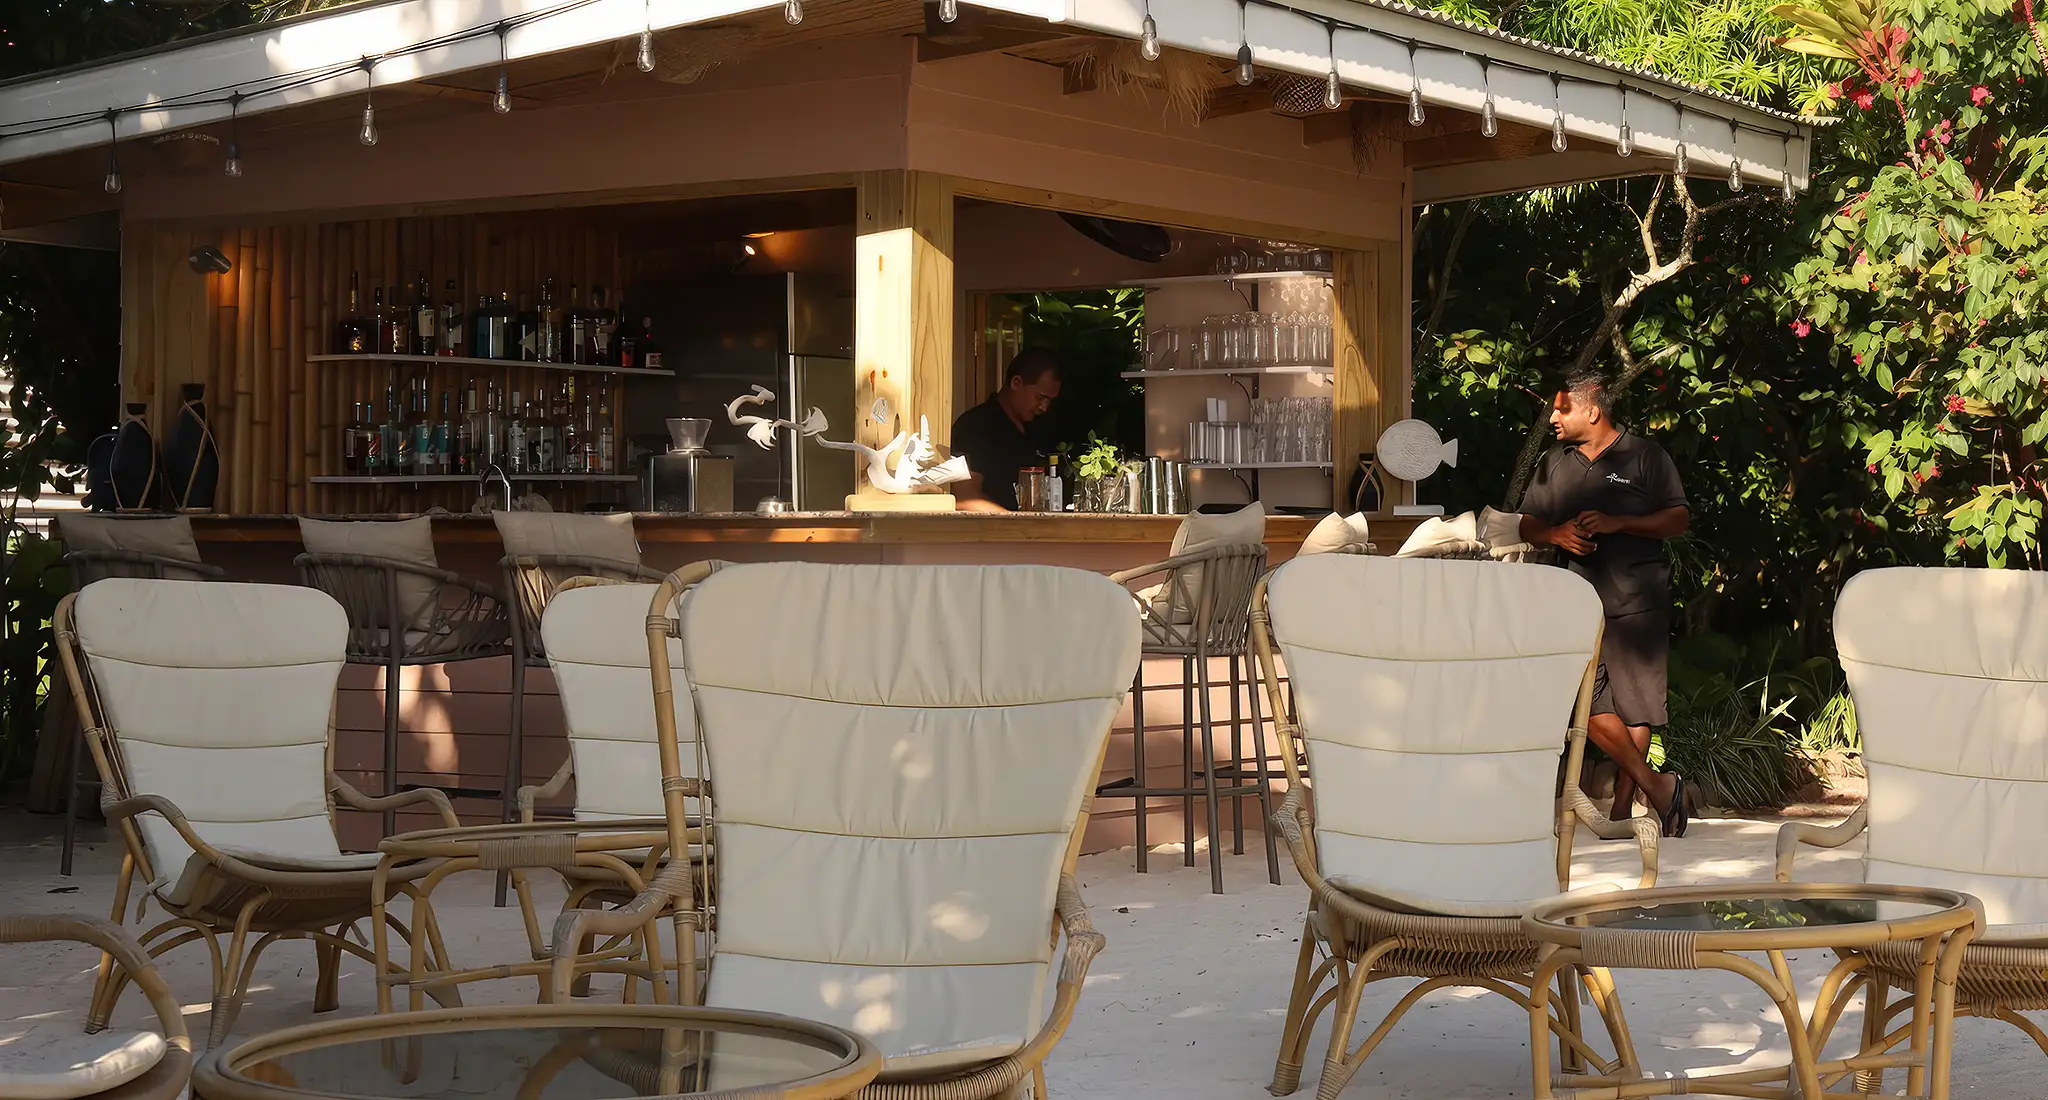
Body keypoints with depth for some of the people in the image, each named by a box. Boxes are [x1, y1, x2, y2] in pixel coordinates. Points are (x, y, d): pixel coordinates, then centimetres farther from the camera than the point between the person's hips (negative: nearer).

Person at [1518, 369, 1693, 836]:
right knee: (1586, 701, -8)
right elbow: (1528, 522, 17)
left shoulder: (1645, 456, 2)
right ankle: (1657, 786, 0)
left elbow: (1679, 518, -2)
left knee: (1633, 701, -2)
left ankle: (1623, 804, 5)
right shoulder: (1555, 463, 16)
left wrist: (1619, 523, -15)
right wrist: (1555, 534, -5)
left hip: (1638, 599, -4)